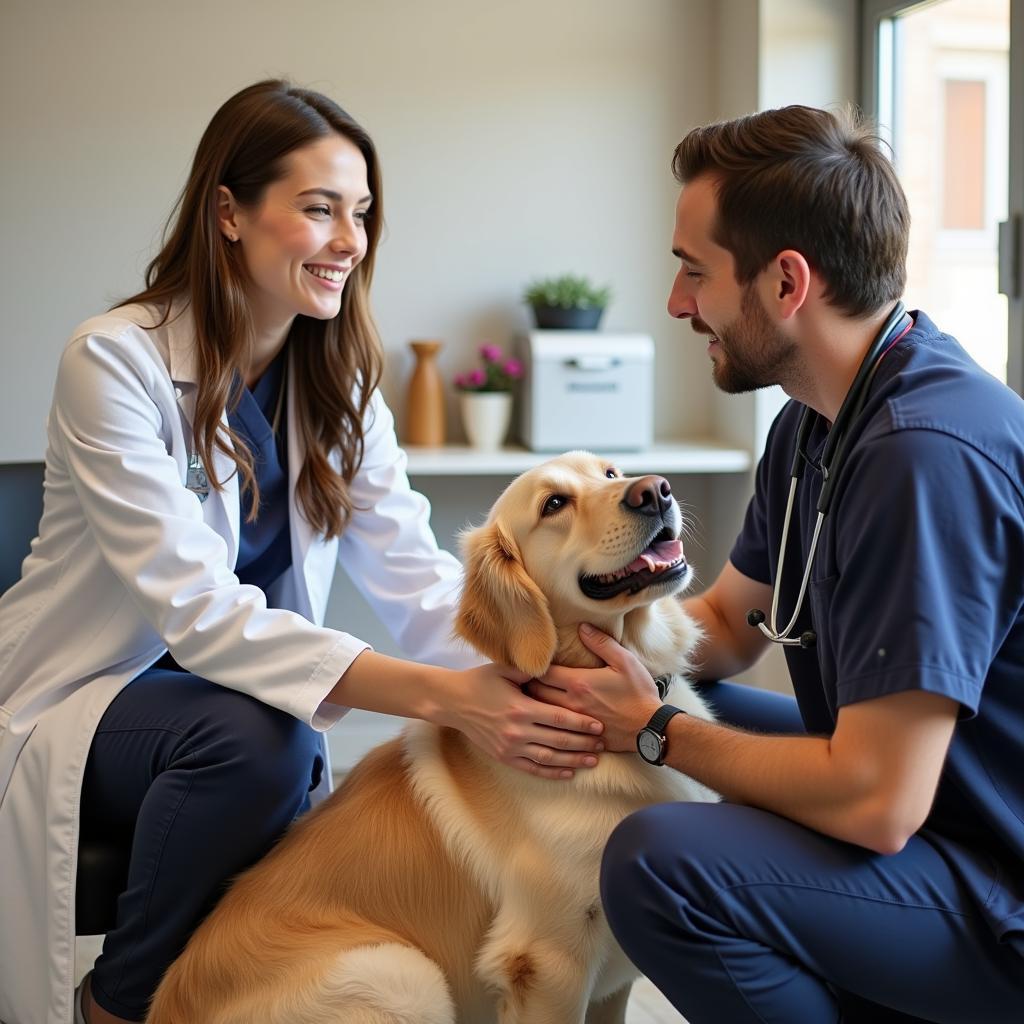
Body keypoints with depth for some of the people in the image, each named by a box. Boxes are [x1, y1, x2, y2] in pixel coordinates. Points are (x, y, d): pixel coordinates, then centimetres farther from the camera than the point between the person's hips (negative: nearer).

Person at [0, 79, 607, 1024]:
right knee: (256, 733, -34)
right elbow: (198, 610, -29)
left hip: (248, 694, 4)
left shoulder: (337, 381, 0)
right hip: (88, 701, -4)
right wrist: (435, 694, -39)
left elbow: (416, 577, -11)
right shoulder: (115, 361, -19)